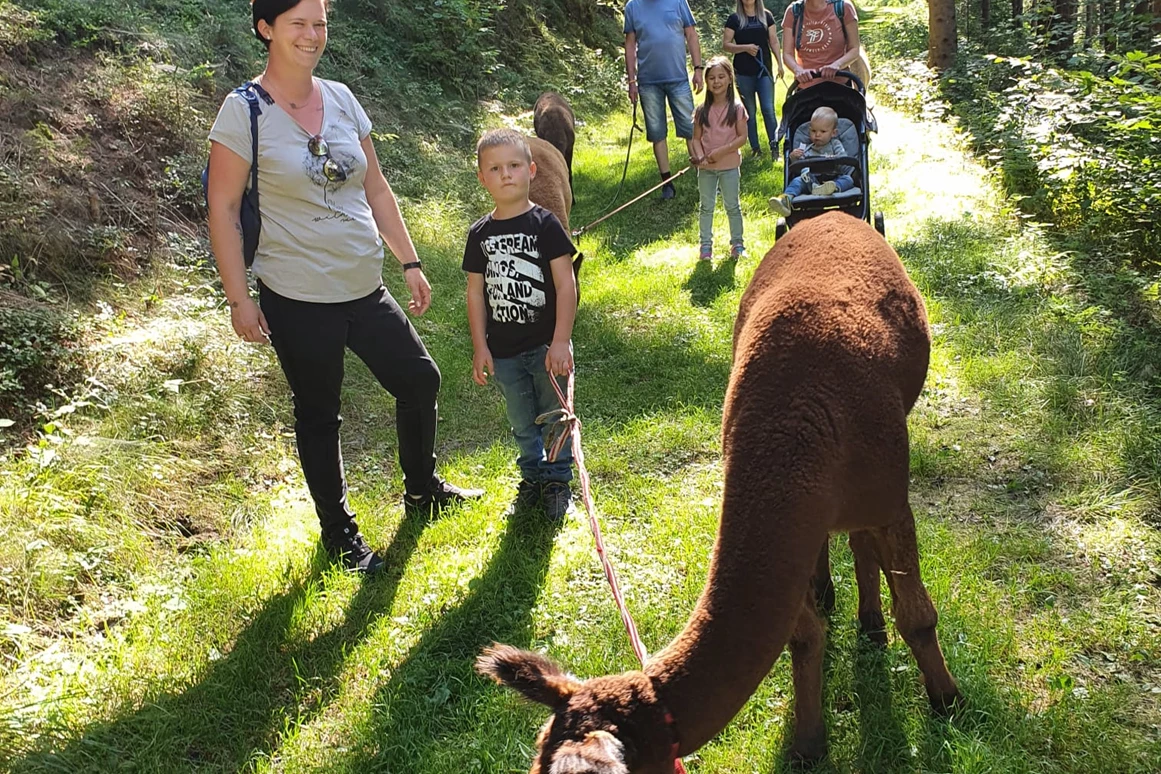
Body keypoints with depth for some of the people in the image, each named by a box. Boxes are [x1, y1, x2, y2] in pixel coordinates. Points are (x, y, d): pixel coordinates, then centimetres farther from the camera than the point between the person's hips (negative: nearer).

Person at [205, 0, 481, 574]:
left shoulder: (340, 99, 4)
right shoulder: (245, 111, -12)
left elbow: (376, 190, 10)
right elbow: (223, 209, -11)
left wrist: (410, 262, 9)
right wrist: (238, 298, -13)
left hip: (364, 288, 6)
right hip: (297, 298, -6)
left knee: (420, 380, 15)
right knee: (319, 415, 9)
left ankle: (422, 489, 39)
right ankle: (339, 532, 29)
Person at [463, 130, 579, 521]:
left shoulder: (545, 224, -9)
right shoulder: (480, 233, 2)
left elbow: (566, 284, -11)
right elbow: (475, 291, 6)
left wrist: (561, 341, -16)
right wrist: (480, 347, 2)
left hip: (546, 345, -3)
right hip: (504, 351, 3)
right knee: (522, 423, 16)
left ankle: (558, 481, 26)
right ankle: (532, 477, 34)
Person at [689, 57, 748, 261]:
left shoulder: (736, 107, -7)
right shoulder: (703, 110, 1)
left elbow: (742, 137, -10)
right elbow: (696, 138, 1)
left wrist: (721, 151, -19)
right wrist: (700, 157, -17)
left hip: (729, 166, -2)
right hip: (706, 168, 2)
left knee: (732, 206, 9)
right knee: (706, 207, 10)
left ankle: (737, 243, 20)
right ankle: (706, 245, 19)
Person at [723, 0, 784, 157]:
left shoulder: (766, 16, 7)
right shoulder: (734, 19, 3)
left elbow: (774, 42, 7)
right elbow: (725, 45, 1)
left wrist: (780, 64, -2)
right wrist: (745, 47, -14)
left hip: (764, 70, 0)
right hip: (743, 72, 0)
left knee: (768, 109, -6)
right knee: (750, 111, 5)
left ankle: (774, 146, -1)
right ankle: (755, 147, 12)